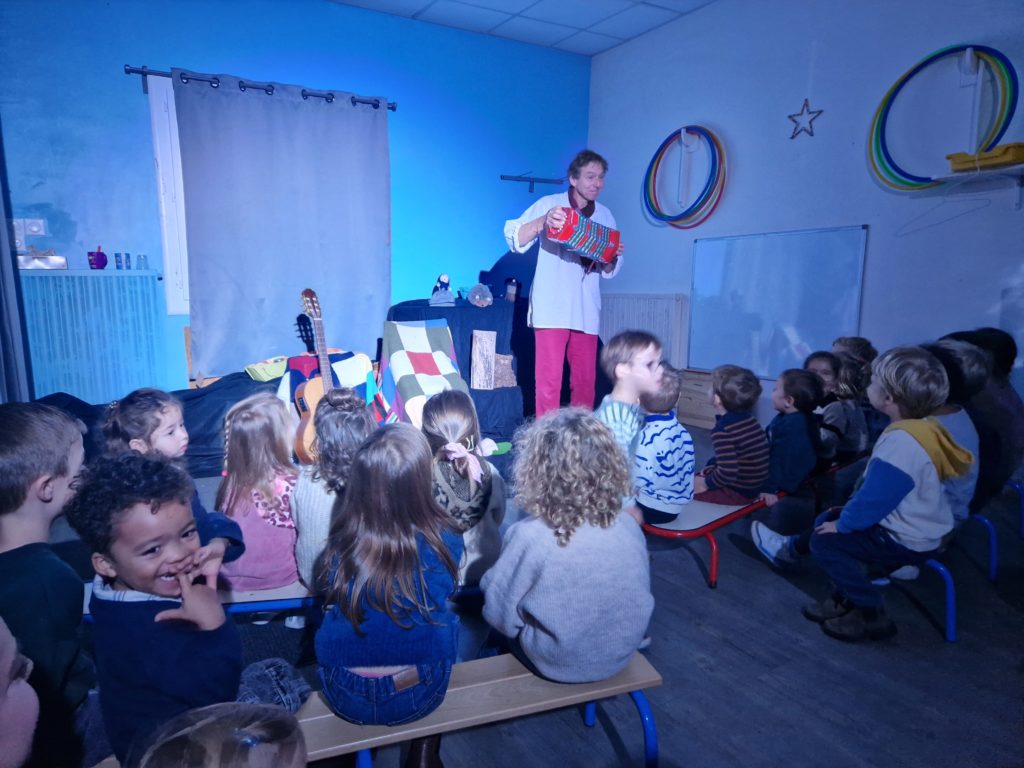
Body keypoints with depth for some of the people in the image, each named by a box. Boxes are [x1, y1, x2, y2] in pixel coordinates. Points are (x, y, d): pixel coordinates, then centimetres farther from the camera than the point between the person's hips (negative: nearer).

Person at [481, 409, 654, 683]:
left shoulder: (528, 536, -29)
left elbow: (499, 613, -16)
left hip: (558, 664, -4)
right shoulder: (628, 526, -16)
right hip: (621, 654, 4)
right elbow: (641, 594, 1)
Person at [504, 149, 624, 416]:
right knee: (549, 381, -7)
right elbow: (514, 239, -9)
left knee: (585, 381, 5)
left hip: (586, 312, 4)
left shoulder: (605, 216, 14)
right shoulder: (549, 204, 2)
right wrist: (543, 222, -26)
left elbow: (608, 271, 17)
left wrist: (613, 258, -5)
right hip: (552, 309, -4)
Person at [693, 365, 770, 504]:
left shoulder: (722, 430, -26)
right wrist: (710, 467, 15)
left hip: (738, 492, -9)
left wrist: (705, 484, -15)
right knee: (696, 477, 23)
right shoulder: (747, 419, 1)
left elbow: (727, 473, -31)